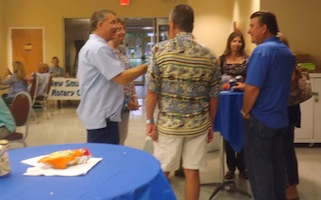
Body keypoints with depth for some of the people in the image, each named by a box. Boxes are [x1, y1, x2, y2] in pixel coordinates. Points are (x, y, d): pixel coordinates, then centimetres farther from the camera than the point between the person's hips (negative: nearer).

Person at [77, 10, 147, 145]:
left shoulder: (89, 46, 16)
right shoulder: (99, 48, -18)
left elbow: (80, 77, 24)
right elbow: (122, 78, -23)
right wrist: (146, 66, -11)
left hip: (95, 113, 11)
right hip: (102, 116, -11)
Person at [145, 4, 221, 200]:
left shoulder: (160, 50, -7)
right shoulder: (210, 55, 2)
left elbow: (152, 90, -9)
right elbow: (214, 96, 5)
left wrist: (150, 120, -1)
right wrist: (211, 124, 15)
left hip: (168, 124, -2)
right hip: (198, 125, 3)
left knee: (162, 173, 10)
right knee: (192, 172, 11)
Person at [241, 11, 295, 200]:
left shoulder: (262, 50, -19)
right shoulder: (287, 52, 8)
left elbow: (253, 88, -24)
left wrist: (245, 111, -9)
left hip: (260, 119, -8)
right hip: (280, 117, 8)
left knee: (259, 167, 2)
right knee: (277, 163, 17)